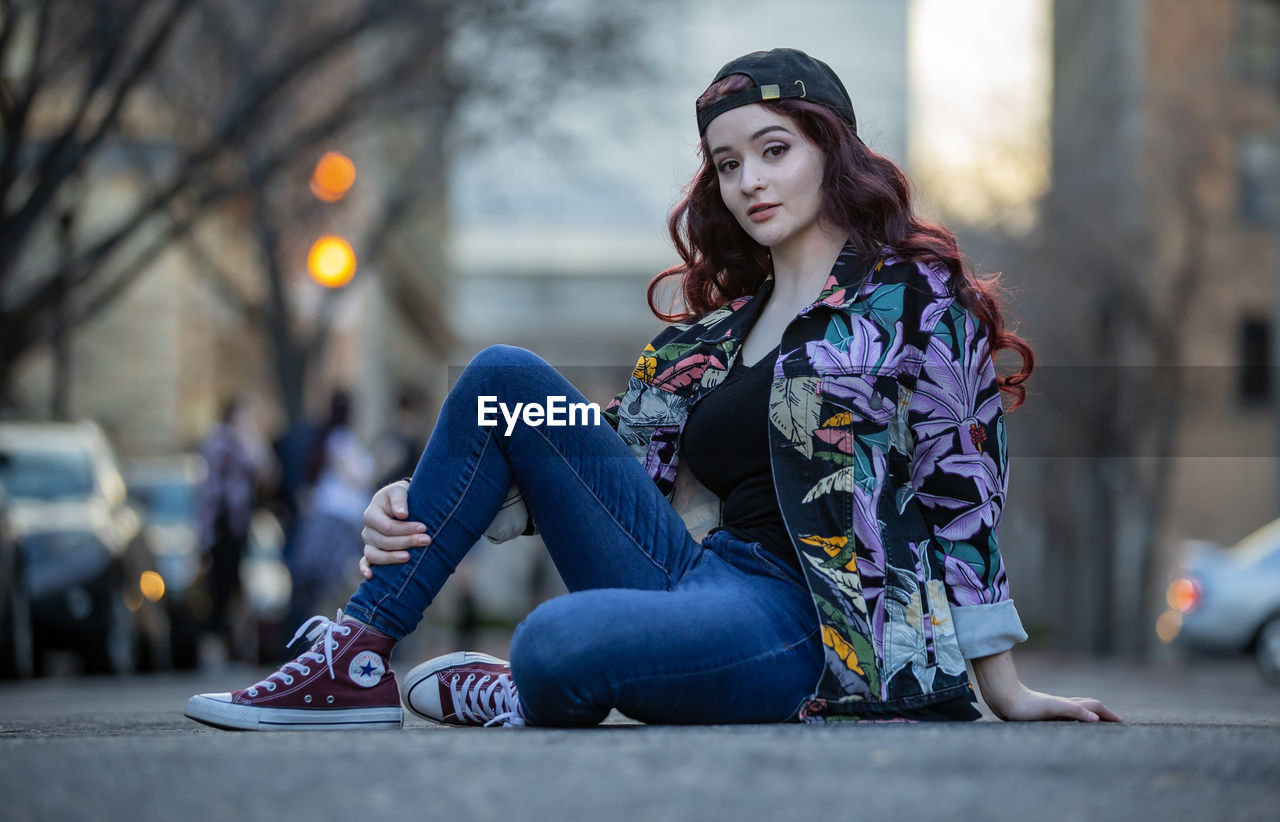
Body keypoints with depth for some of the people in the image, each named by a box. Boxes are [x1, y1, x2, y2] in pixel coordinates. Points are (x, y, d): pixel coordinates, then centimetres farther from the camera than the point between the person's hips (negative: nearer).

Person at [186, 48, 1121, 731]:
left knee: (557, 638, -36)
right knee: (505, 379, -3)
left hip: (812, 627, -7)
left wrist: (1003, 691, -4)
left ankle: (513, 701, 2)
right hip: (699, 580, 7)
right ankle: (356, 658, -7)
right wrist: (425, 508, 2)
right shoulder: (717, 331, 21)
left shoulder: (912, 291, 2)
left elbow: (964, 488, -2)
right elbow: (604, 467, 16)